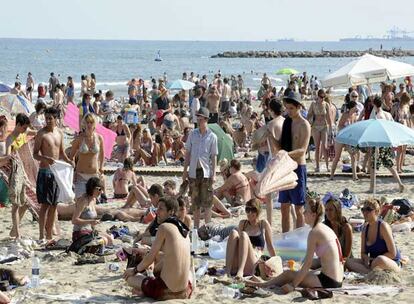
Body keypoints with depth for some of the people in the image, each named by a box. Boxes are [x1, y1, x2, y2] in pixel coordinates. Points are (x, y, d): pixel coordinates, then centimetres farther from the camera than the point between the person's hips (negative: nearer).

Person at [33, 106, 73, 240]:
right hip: (45, 171, -6)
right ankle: (41, 235, -4)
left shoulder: (59, 133, 9)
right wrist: (46, 158, -27)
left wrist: (68, 161, -1)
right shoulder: (41, 134, -8)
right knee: (45, 204, -7)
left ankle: (49, 234, 17)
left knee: (54, 204, 9)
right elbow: (35, 154, -9)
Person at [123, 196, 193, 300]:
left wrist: (135, 270, 11)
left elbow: (151, 257, -6)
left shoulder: (164, 227, -9)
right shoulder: (184, 229, 12)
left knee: (129, 276, 12)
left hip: (167, 287, -6)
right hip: (185, 288, 6)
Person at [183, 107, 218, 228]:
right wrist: (185, 170, 7)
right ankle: (196, 226, 17)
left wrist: (213, 173, -7)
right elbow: (188, 153, 10)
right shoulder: (193, 134, 6)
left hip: (206, 171, -3)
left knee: (207, 200, -2)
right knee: (195, 200, 9)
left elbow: (214, 156, -1)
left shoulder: (212, 136, -2)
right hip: (193, 171, 3)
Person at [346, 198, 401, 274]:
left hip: (393, 264, -7)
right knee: (348, 262, -13)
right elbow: (363, 253, 10)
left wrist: (373, 259, -16)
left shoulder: (383, 226, -13)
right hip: (374, 264, 7)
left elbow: (392, 254, -15)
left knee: (380, 260, -41)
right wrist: (366, 259, -14)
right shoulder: (365, 229, 7)